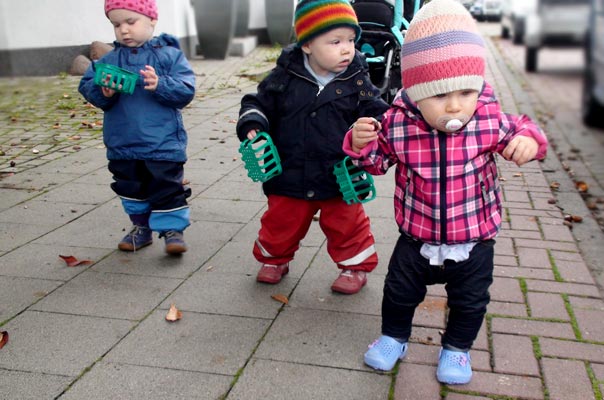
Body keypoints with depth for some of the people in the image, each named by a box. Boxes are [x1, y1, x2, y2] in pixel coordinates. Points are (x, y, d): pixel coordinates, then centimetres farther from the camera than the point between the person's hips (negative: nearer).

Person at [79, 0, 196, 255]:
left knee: (167, 188, 1)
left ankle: (172, 229, 15)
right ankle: (141, 227, 34)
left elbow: (186, 89, -12)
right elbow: (87, 86, 1)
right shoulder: (109, 60, 5)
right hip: (122, 145, 5)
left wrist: (160, 85, -28)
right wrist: (102, 91, -21)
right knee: (131, 189, 17)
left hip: (163, 143, -4)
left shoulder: (169, 54, -5)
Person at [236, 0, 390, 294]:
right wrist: (252, 124, -16)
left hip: (340, 180, -1)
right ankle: (274, 259, 45)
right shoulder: (284, 77, -6)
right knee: (280, 224, 18)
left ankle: (355, 266, 35)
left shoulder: (357, 83, -6)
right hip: (289, 178, 1)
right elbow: (259, 103, 3)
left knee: (347, 226, 11)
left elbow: (377, 114, -2)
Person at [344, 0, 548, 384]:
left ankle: (457, 347, 46)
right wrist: (361, 143, -25)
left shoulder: (489, 120, -20)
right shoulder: (397, 124, -20)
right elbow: (377, 160, -3)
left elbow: (519, 130, -1)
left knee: (470, 301, 19)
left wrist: (529, 139, -25)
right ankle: (394, 337, 46)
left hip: (474, 241, 1)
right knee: (399, 292, 18)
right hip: (417, 239, 0)